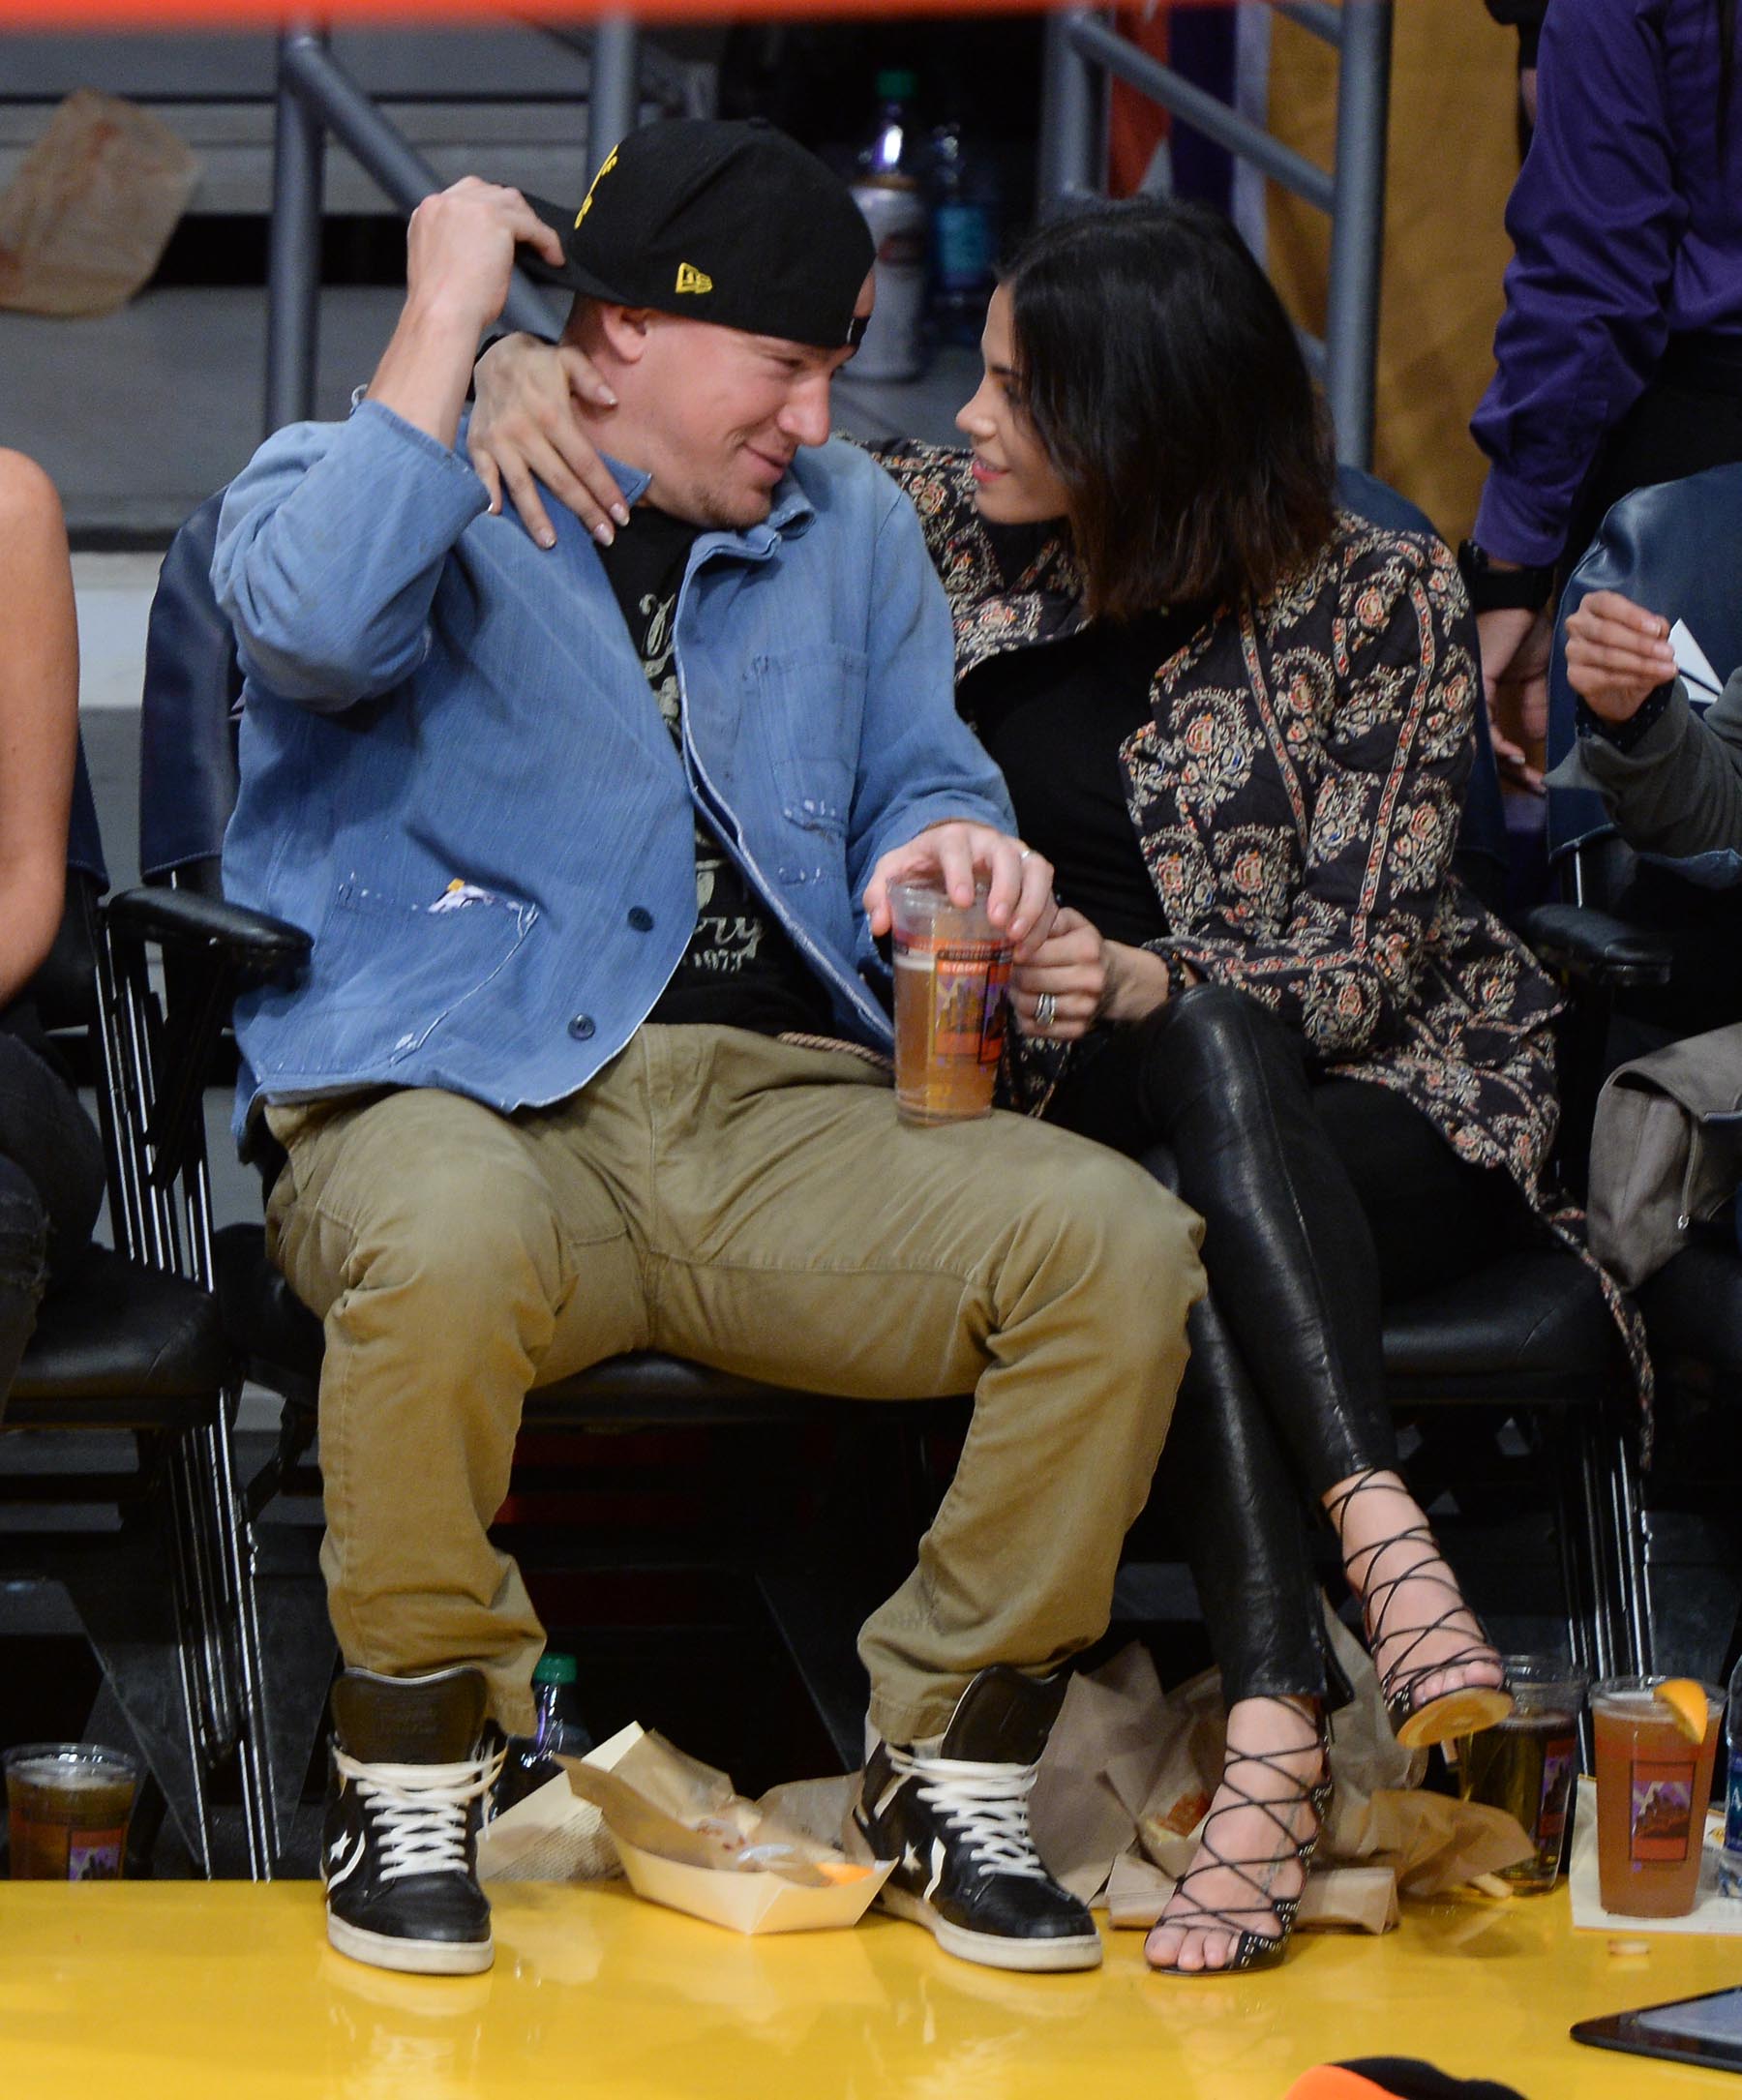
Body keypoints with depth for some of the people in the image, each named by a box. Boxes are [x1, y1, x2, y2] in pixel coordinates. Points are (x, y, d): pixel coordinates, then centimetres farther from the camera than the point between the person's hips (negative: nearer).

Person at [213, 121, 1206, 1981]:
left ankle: (952, 1769, -7)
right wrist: (442, 322, -11)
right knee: (452, 1243, -41)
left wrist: (946, 844, -1)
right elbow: (320, 622, -18)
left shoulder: (846, 527, 24)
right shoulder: (371, 480, 6)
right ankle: (408, 1783, -18)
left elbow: (916, 769, 25)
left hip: (785, 1115, 5)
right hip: (463, 1103, -5)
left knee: (1118, 1239, -22)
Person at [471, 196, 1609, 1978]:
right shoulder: (960, 534, 5)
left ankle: (1272, 1740, -50)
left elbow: (1369, 948, -13)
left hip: (1400, 1100, -2)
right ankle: (1384, 1553, -50)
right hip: (1119, 1100, 3)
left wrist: (1142, 984, -31)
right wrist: (524, 368, -11)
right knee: (1205, 1150, -36)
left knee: (1194, 1232, -38)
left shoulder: (1380, 602, -7)